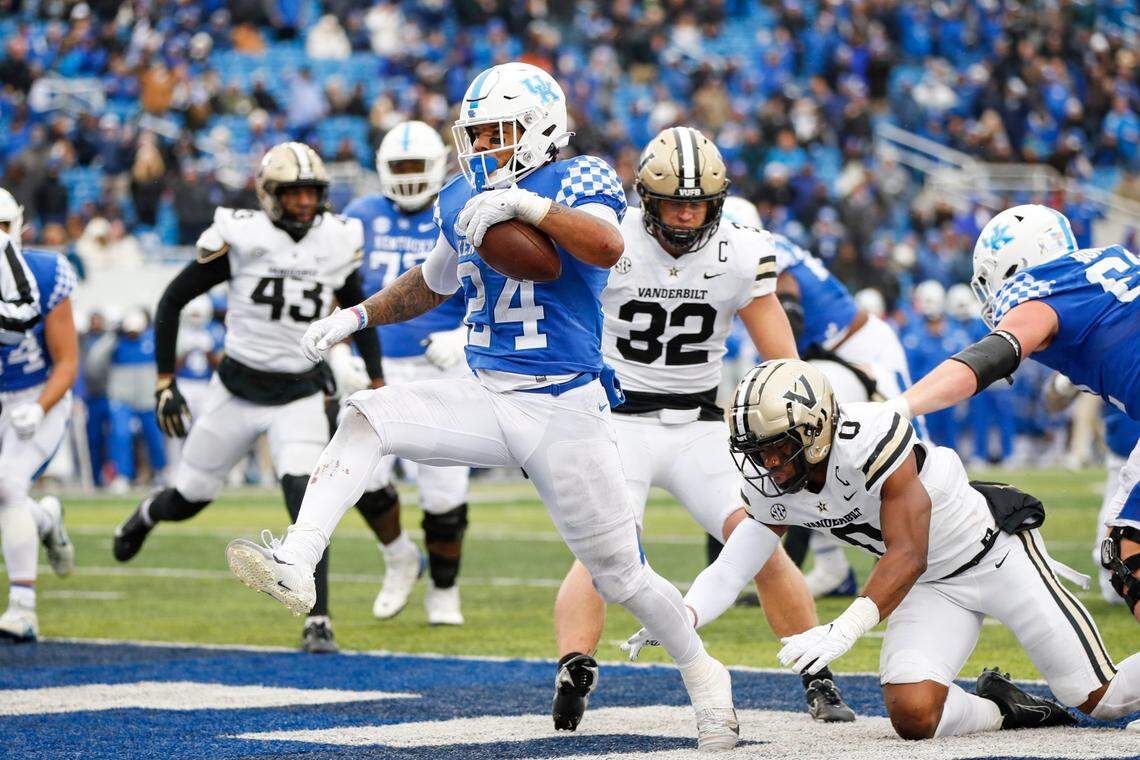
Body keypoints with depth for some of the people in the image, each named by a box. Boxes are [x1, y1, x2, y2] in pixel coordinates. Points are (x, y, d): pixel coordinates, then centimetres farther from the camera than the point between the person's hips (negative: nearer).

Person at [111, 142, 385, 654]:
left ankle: (318, 623, -17)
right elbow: (174, 299, -4)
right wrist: (165, 382, -7)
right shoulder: (241, 238, -13)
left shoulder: (338, 243, -4)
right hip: (236, 393, -1)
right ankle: (147, 514, 52)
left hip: (300, 397, 1)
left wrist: (377, 383, 13)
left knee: (307, 501, -21)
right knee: (189, 500, 15)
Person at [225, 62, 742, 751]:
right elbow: (431, 284, 30)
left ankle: (704, 676, 26)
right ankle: (295, 565, -31)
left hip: (566, 409, -5)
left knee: (618, 571, 2)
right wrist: (358, 317, 21)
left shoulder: (578, 180, -6)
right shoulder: (464, 201, 11)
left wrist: (525, 204, -31)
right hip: (484, 397, 5)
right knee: (365, 420, -19)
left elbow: (609, 247, -28)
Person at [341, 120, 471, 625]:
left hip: (442, 371, -2)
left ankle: (443, 591, 19)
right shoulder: (362, 218, 5)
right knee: (365, 474, -14)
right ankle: (399, 559, 14)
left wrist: (463, 337, -22)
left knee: (444, 489, -3)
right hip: (381, 370, 2)